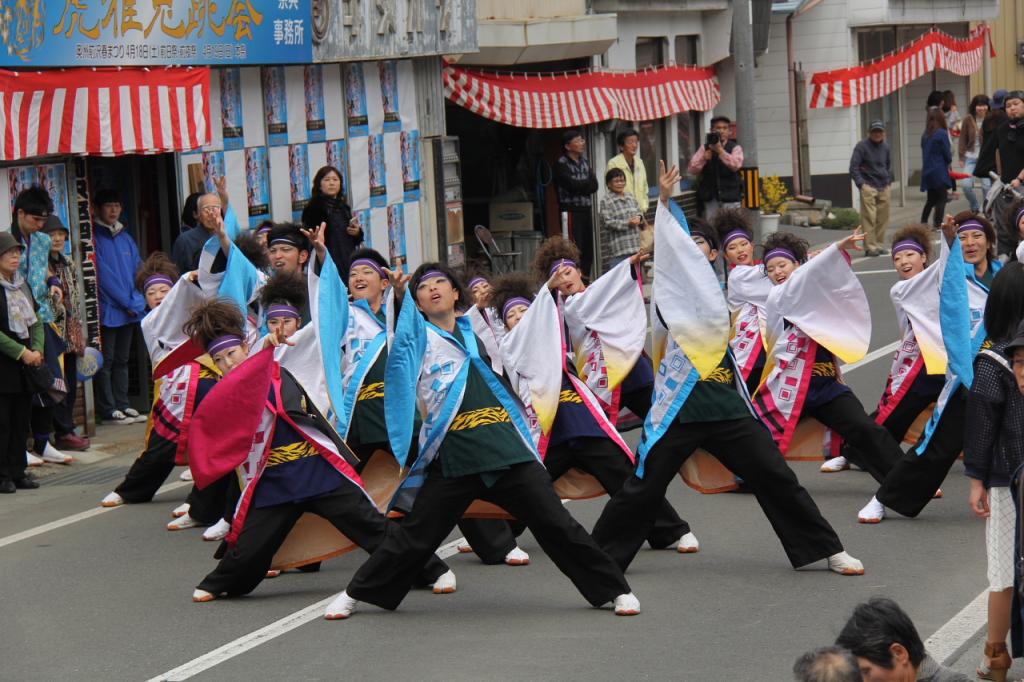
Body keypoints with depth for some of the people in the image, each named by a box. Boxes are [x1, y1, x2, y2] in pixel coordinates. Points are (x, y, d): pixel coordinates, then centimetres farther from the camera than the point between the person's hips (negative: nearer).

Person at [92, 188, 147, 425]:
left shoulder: (126, 237, 15)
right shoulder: (95, 238, -7)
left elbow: (138, 271, 10)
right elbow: (104, 276, -13)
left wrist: (137, 301, -5)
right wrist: (127, 302, -14)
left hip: (129, 312, 7)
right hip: (107, 310, -7)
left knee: (121, 360, 12)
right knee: (106, 361, -3)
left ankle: (122, 406, 16)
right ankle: (107, 411, -2)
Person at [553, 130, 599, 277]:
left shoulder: (584, 161, 15)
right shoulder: (561, 164, -7)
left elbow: (594, 186, 4)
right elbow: (572, 185, -18)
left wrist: (580, 186, -12)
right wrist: (586, 184, -2)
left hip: (586, 210, 7)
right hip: (571, 211, -7)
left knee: (588, 250, 7)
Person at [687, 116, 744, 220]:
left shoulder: (735, 148, 2)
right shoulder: (705, 148, 8)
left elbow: (735, 165, -18)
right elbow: (692, 170, 0)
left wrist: (720, 150, -27)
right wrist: (703, 158, -18)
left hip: (730, 197, -2)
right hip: (710, 197, 2)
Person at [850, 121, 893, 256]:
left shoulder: (885, 147, 11)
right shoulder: (862, 146, -6)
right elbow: (853, 167, -6)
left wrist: (888, 181, 15)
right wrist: (861, 184, -12)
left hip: (884, 188, 5)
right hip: (868, 187, -5)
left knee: (883, 218, 5)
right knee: (869, 218, -10)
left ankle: (880, 245, 16)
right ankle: (870, 247, -8)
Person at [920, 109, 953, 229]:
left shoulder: (925, 135, 8)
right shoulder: (942, 134, -10)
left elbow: (925, 154, 11)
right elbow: (948, 156, -8)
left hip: (927, 173, 6)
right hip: (940, 173, -6)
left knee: (931, 199, 15)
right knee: (941, 199, 0)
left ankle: (923, 223, 10)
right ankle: (937, 225, -5)